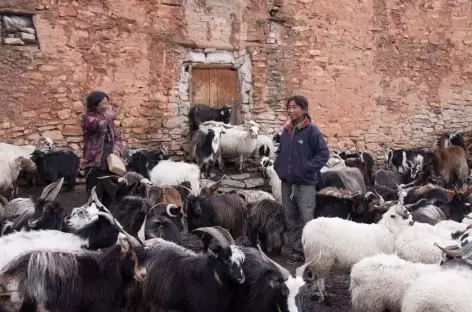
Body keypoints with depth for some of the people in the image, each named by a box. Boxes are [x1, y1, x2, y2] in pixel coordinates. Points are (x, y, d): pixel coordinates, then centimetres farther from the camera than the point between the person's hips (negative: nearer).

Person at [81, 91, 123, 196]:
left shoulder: (109, 119, 15)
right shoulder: (88, 117, -6)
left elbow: (117, 136, 15)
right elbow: (100, 124, -27)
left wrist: (116, 149, -6)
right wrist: (109, 114, -8)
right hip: (95, 163, -6)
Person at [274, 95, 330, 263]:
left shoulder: (312, 130, -10)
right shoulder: (286, 131, 9)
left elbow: (323, 153, -11)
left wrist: (308, 168, -16)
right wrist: (278, 166, 7)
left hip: (305, 184, -7)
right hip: (287, 183, 7)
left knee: (306, 221, -6)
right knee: (290, 220, 12)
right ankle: (297, 251, 22)